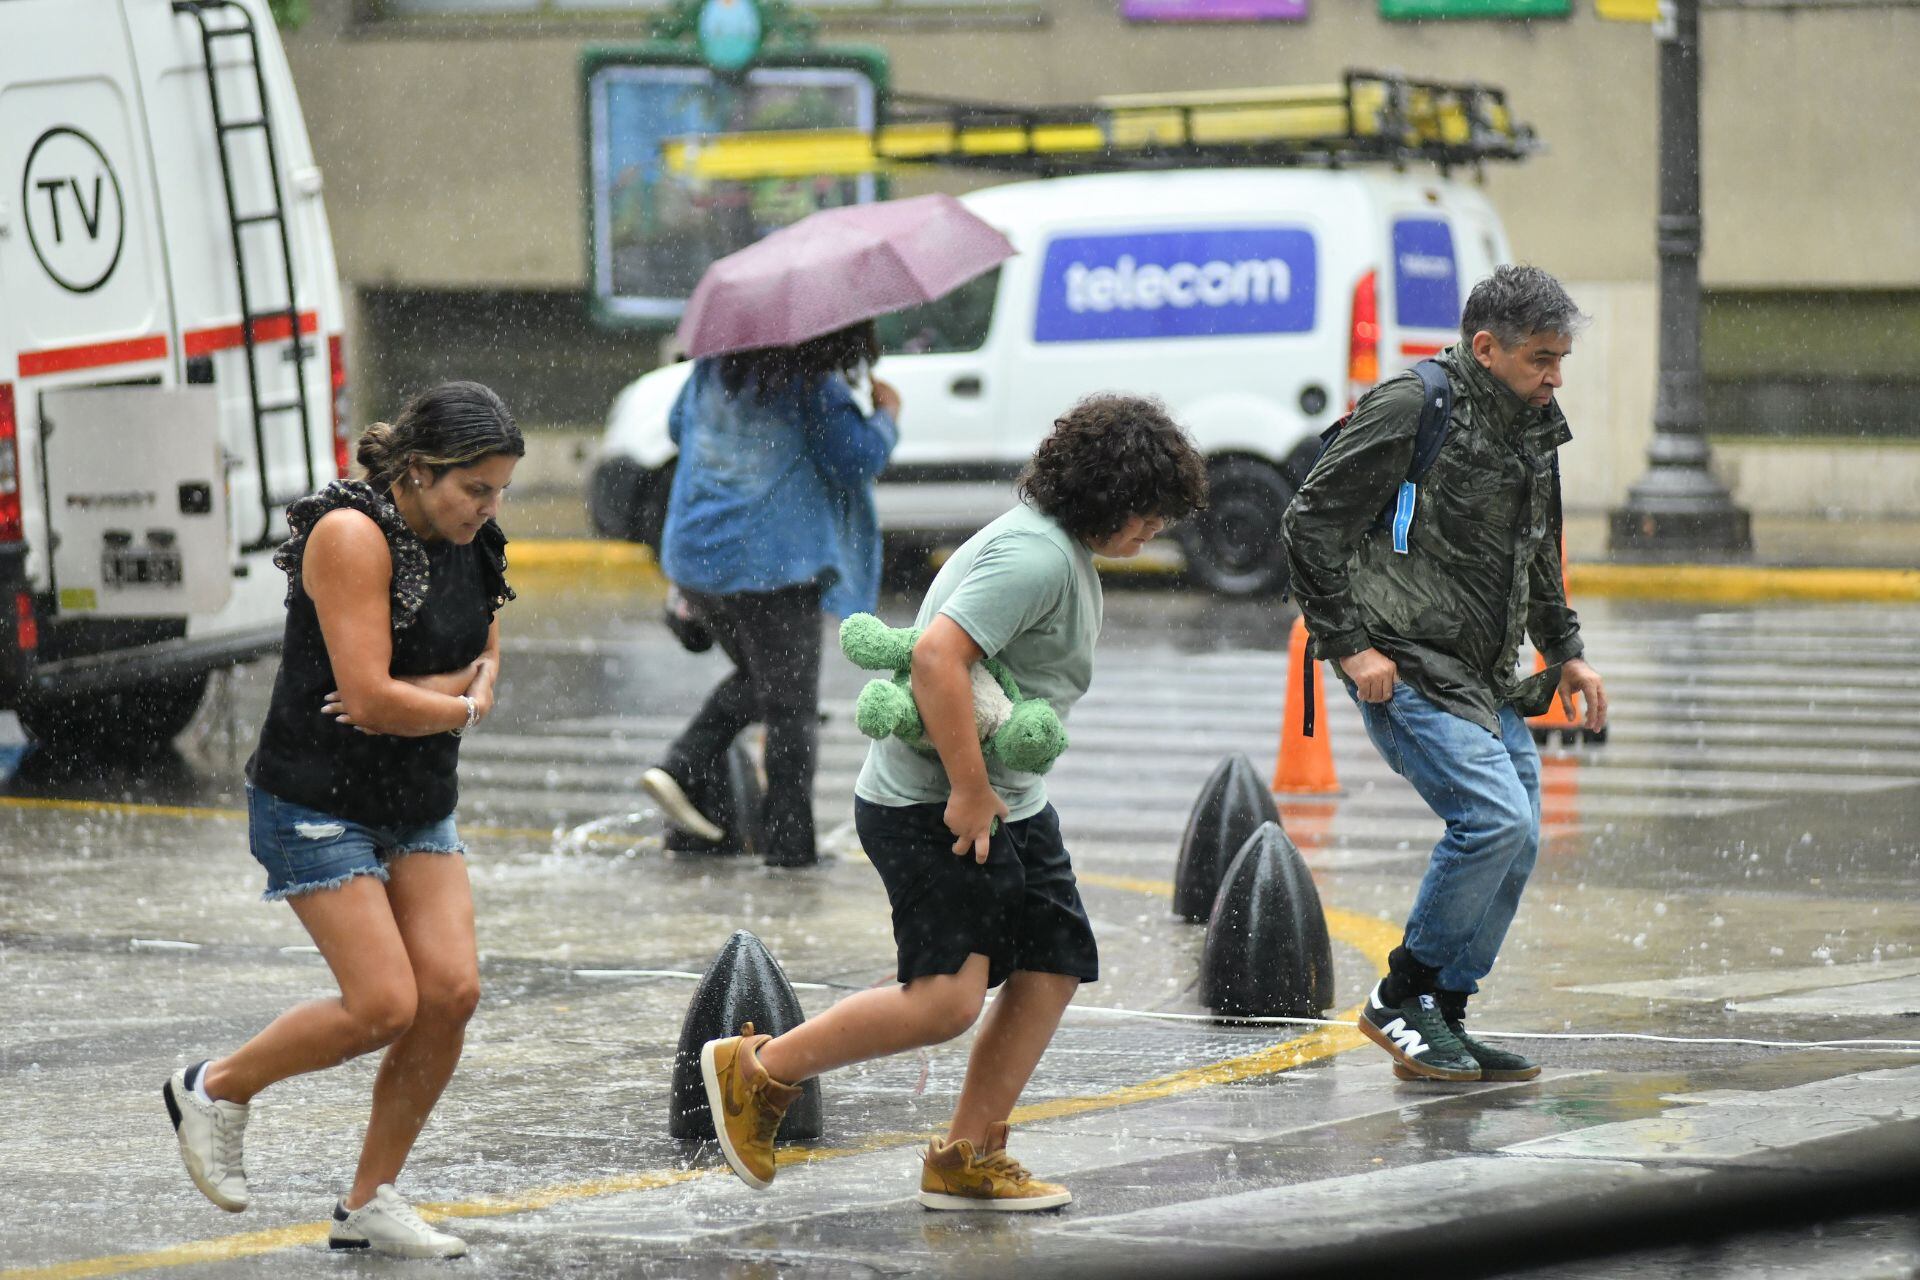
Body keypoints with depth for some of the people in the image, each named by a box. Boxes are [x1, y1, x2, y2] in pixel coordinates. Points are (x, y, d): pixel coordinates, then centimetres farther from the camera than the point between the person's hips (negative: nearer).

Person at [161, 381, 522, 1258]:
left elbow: (483, 661, 12)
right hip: (319, 805, -7)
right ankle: (213, 1089, 12)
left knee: (452, 990, -5)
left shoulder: (468, 546, 3)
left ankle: (369, 1203, 8)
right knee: (384, 1006, -14)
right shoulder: (353, 536, -21)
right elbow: (371, 698, -26)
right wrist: (461, 707, -8)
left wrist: (423, 693, -10)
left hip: (419, 806, 7)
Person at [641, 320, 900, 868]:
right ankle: (788, 839, 4)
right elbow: (857, 459, -15)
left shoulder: (715, 366, 7)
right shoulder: (813, 384, -14)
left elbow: (680, 426, 21)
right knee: (790, 704, 5)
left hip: (692, 556, 7)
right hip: (775, 566, -7)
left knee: (755, 676, 26)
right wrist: (887, 417, 3)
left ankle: (685, 771, 9)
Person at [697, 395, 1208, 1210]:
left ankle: (967, 1158, 14)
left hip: (1010, 801, 11)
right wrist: (968, 791, -26)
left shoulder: (1067, 554, 15)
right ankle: (756, 1071, -1)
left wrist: (994, 789, 21)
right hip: (927, 805, -11)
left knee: (1051, 973, 6)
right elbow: (937, 656, -30)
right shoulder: (1033, 556, -20)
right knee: (947, 997, -16)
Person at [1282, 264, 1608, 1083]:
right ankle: (1400, 999, -6)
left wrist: (1564, 651, 24)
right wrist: (1349, 643, -14)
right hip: (1406, 667, -9)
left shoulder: (1532, 429, 15)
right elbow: (1312, 524, -11)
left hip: (1485, 676, 9)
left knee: (1515, 843, 4)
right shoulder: (1411, 410, -11)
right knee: (1495, 817, -20)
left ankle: (1442, 1020, 14)